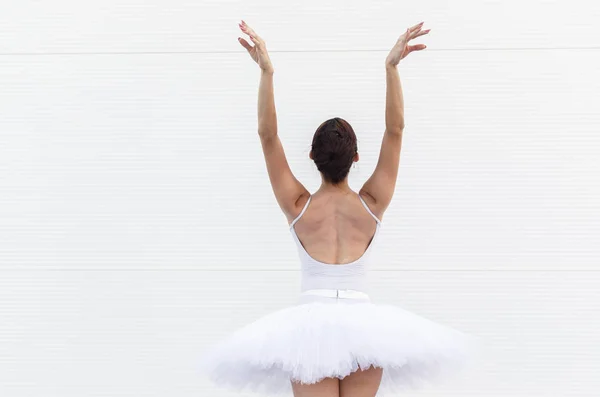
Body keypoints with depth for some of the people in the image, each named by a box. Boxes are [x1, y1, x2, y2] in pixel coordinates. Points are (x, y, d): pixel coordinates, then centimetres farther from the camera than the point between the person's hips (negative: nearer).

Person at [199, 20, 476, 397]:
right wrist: (392, 67, -3)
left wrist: (266, 72, -5)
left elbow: (268, 135, 0)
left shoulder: (298, 207, 4)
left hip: (310, 321, 0)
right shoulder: (372, 205, 4)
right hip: (362, 322, 1)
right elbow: (395, 130, 3)